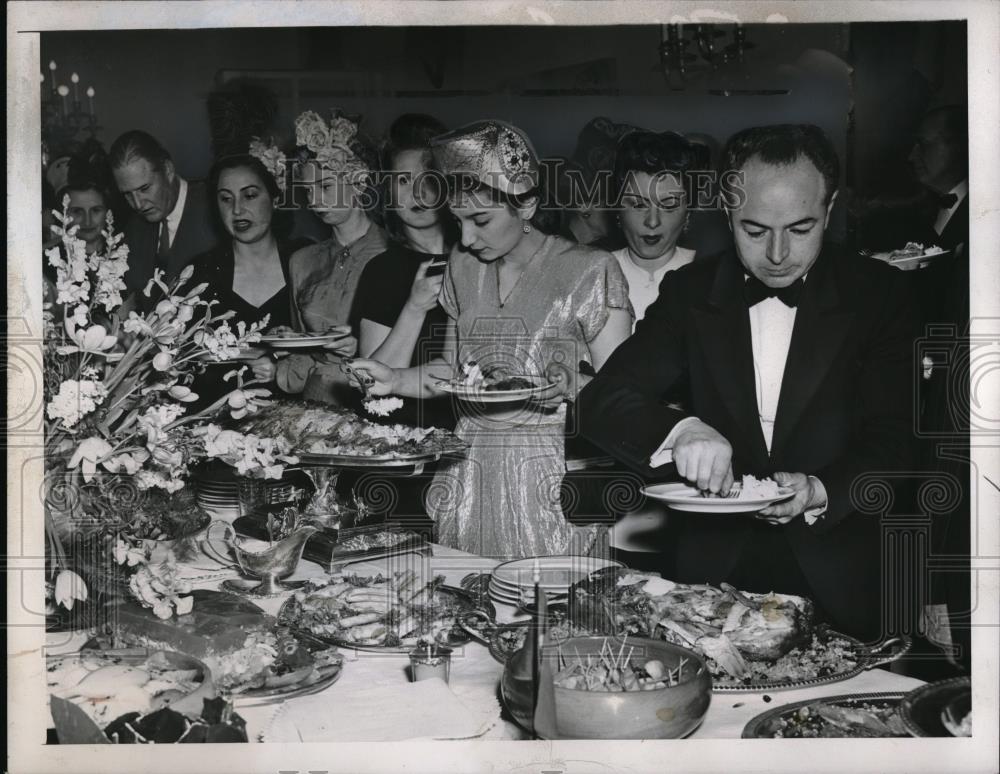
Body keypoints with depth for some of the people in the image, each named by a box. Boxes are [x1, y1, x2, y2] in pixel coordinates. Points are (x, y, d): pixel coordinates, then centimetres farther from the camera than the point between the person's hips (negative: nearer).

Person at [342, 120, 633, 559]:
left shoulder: (588, 271, -7)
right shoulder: (462, 266, 9)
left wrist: (565, 387, -25)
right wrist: (394, 380, -1)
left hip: (549, 475, -4)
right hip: (470, 470, 5)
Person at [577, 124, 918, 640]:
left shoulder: (879, 294, -1)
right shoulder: (689, 291, 2)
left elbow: (894, 444, -4)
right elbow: (601, 402, -5)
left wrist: (822, 491, -24)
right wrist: (677, 430, -25)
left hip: (839, 577, 0)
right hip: (710, 567, 1)